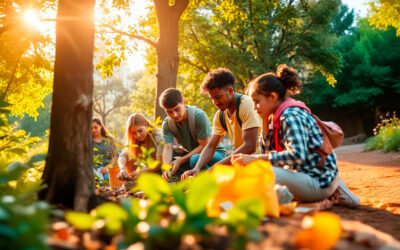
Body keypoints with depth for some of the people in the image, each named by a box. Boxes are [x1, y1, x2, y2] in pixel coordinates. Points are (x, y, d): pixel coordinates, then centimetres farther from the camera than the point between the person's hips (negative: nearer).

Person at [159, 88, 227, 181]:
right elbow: (167, 148, -21)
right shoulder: (167, 123, -10)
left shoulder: (199, 115, -25)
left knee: (196, 159, -38)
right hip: (191, 154, 6)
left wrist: (181, 160, -31)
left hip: (214, 152, -5)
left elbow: (204, 146, -23)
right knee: (166, 158, -17)